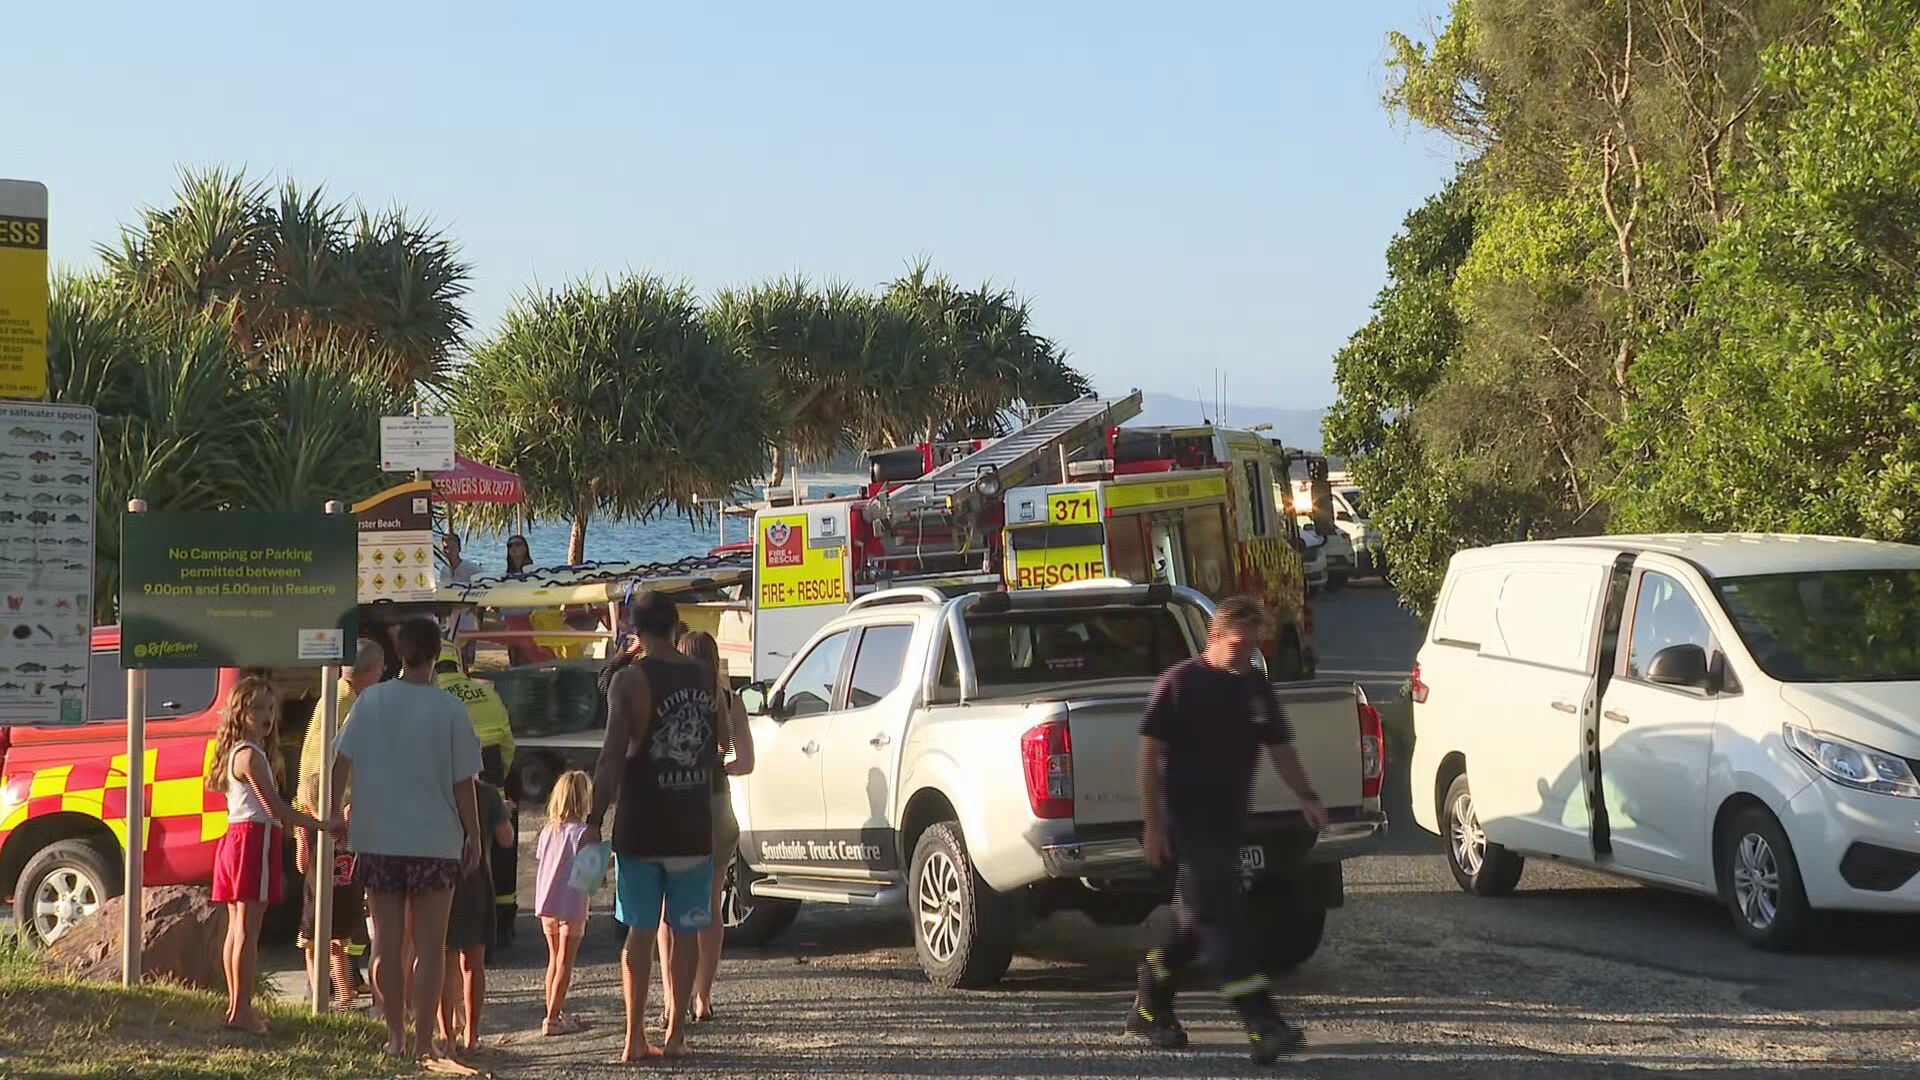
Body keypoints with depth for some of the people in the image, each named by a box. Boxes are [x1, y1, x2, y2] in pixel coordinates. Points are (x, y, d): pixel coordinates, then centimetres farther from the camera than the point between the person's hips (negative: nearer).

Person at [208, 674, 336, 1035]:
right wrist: (324, 826, -14)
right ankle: (242, 1010, -9)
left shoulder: (236, 752, 17)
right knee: (248, 930, -9)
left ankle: (236, 1005, 18)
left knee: (236, 928, 12)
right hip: (255, 839, -10)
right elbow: (275, 807, -18)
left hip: (235, 838, 10)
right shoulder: (250, 755, -14)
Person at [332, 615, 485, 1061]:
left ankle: (395, 1037, 15)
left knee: (387, 943, 10)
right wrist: (473, 836, 4)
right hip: (435, 841, -2)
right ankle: (423, 1039, 0)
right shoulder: (448, 708, -9)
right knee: (429, 947, 3)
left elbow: (341, 764, 2)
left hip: (378, 840, 2)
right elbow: (463, 783, -7)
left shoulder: (370, 701, -2)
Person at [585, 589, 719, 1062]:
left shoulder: (630, 680, -10)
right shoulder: (703, 677, 5)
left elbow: (612, 756, -14)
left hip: (641, 827, -3)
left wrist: (595, 820, -11)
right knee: (685, 930, 9)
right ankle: (676, 1034, 9)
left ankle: (635, 1038, 1)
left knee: (640, 931, 3)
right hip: (693, 827, 3)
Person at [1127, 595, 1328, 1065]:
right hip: (1187, 817, -8)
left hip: (1228, 818, 8)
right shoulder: (1180, 684, -10)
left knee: (1198, 919, 14)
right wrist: (1153, 825, -14)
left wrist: (1306, 796, -1)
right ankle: (1263, 1024, -22)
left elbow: (1280, 747, 15)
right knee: (1221, 916, -15)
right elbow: (1150, 755, -10)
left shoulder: (1256, 688, 10)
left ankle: (1149, 1006, 31)